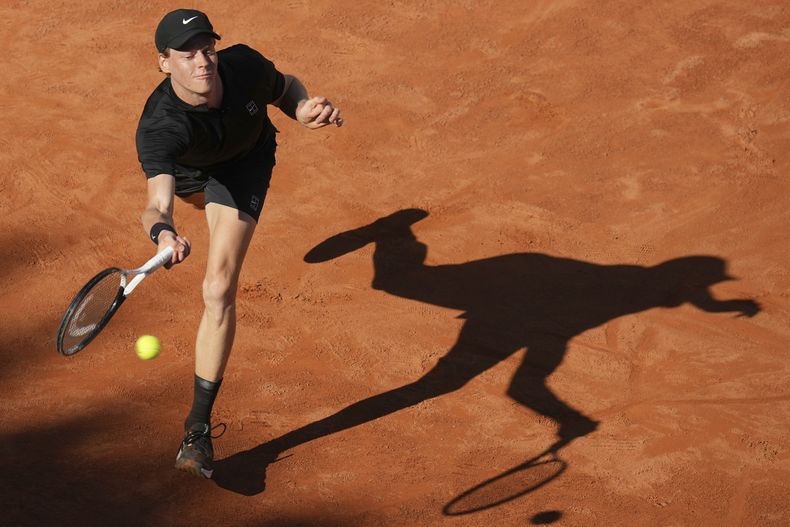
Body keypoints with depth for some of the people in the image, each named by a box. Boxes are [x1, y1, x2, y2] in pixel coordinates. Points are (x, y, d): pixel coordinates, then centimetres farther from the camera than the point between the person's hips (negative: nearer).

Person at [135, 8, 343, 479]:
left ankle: (199, 427, -10)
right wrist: (163, 232, -83)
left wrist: (305, 108, -35)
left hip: (244, 163, -1)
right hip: (184, 169, 1)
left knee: (219, 291, -18)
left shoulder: (245, 66, -37)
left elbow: (285, 88, -12)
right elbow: (158, 200, -60)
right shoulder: (159, 129, -45)